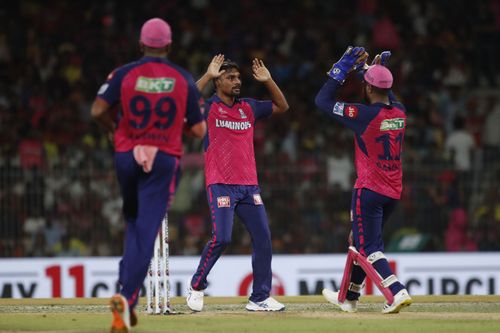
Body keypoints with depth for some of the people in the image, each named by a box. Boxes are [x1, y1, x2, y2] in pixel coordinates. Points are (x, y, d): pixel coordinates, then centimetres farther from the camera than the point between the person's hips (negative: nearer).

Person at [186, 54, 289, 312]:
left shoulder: (248, 107, 15)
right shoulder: (209, 107, -2)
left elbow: (282, 106, 19)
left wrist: (267, 80, 6)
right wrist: (208, 75, -22)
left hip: (249, 185, 6)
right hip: (221, 185, -6)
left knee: (263, 238, -1)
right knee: (221, 237, -17)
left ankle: (260, 298, 6)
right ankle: (197, 285, 5)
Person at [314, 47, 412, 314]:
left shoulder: (365, 115, -18)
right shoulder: (400, 112, 1)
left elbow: (322, 100, -10)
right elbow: (386, 97, 27)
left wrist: (343, 67, -6)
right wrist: (377, 68, 17)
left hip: (369, 189, -7)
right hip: (394, 191, 7)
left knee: (369, 247, -5)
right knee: (363, 241, 20)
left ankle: (397, 292, -23)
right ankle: (349, 297, 30)